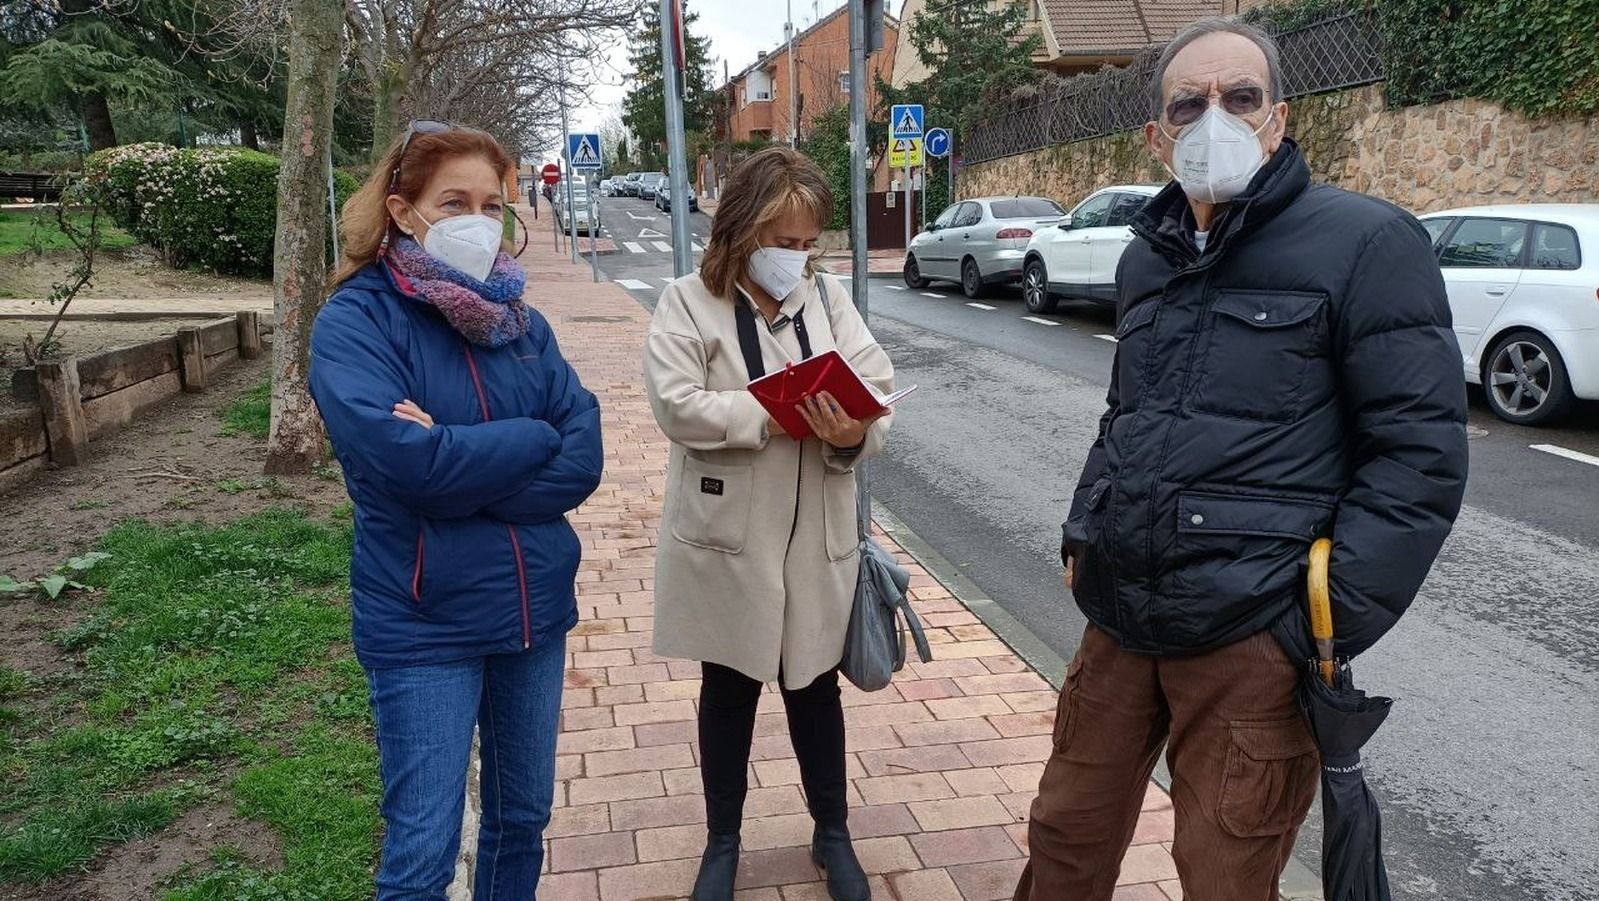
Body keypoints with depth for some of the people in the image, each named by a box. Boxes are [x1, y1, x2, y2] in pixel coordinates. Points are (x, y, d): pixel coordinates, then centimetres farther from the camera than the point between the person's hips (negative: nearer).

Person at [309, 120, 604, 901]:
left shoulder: (519, 319, 3)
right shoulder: (355, 321, -10)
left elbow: (583, 459, -8)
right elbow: (408, 460, -25)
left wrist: (457, 462, -20)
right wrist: (534, 438, -13)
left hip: (534, 605, 5)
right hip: (424, 625, -5)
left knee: (523, 817, 19)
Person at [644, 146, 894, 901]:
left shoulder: (827, 297, 4)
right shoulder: (689, 302, -6)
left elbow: (878, 388, -4)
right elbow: (676, 404, -19)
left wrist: (854, 431, -27)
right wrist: (776, 414, -26)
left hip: (817, 536, 2)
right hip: (726, 538, -2)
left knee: (814, 686, 15)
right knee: (728, 690, 14)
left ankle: (833, 834, 35)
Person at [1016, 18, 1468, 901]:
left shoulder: (1365, 242, -8)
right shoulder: (1147, 257, 12)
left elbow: (1421, 453, -12)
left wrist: (1326, 627, -15)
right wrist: (1083, 532, 13)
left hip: (1250, 637, -5)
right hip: (1119, 617, 6)